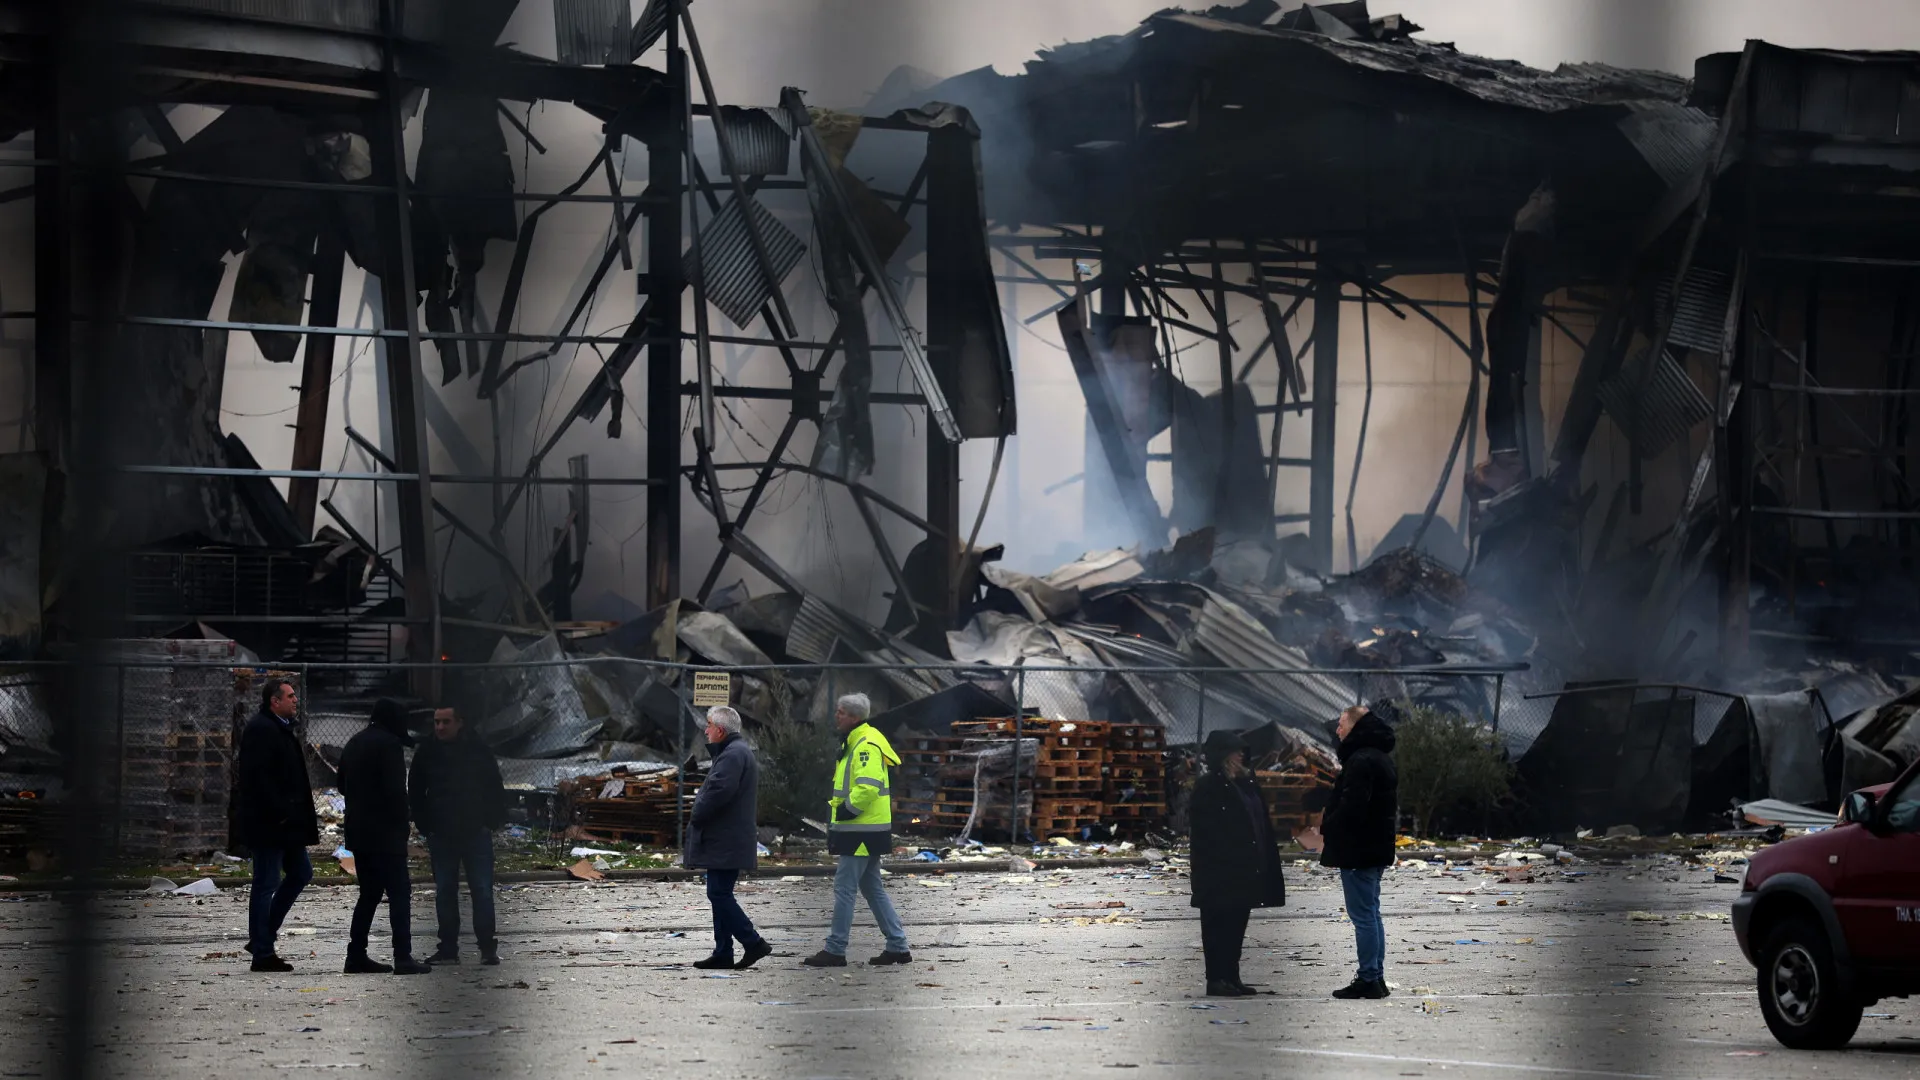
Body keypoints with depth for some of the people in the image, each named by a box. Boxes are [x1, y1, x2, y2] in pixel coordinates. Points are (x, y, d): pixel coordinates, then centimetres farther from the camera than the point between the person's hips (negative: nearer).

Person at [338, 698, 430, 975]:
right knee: (398, 892, -8)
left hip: (357, 832, 8)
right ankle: (403, 957, -14)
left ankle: (357, 955, 13)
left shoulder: (354, 744, 15)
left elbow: (343, 786, 21)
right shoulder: (389, 744, -12)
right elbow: (396, 790, -18)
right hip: (385, 832, -8)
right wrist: (401, 824, -8)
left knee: (369, 893, 15)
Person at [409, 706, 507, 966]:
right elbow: (415, 793, 11)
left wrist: (491, 822, -3)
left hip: (476, 834, -2)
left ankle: (488, 947, 1)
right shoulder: (426, 754, 3)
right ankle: (448, 948, 9)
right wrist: (425, 826, 3)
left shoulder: (477, 750, -1)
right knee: (444, 891, 4)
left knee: (482, 889, -4)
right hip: (440, 835, 2)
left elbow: (495, 789, 5)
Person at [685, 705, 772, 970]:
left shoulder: (733, 755, -16)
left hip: (725, 843, -11)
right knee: (720, 894, 12)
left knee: (719, 894, -11)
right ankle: (723, 953, 14)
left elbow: (719, 790, -26)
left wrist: (696, 817, -13)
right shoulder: (738, 751, 20)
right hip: (726, 840, 11)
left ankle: (753, 943, -10)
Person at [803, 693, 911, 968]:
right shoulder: (855, 743, 17)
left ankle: (835, 950, -3)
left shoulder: (866, 747, -17)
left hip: (862, 832, -11)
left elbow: (867, 788, -28)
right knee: (873, 888, 14)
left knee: (844, 888, -6)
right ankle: (897, 947, 16)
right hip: (864, 832, 11)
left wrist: (844, 811, -18)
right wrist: (837, 815, 15)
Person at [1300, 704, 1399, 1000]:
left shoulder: (1361, 761, -18)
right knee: (1371, 913, 15)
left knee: (1363, 915, -7)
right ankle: (1376, 977, 18)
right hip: (1376, 848, 11)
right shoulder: (1381, 758, 16)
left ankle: (1368, 979, -5)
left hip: (1357, 850, -11)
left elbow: (1351, 808, -26)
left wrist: (1324, 832, -15)